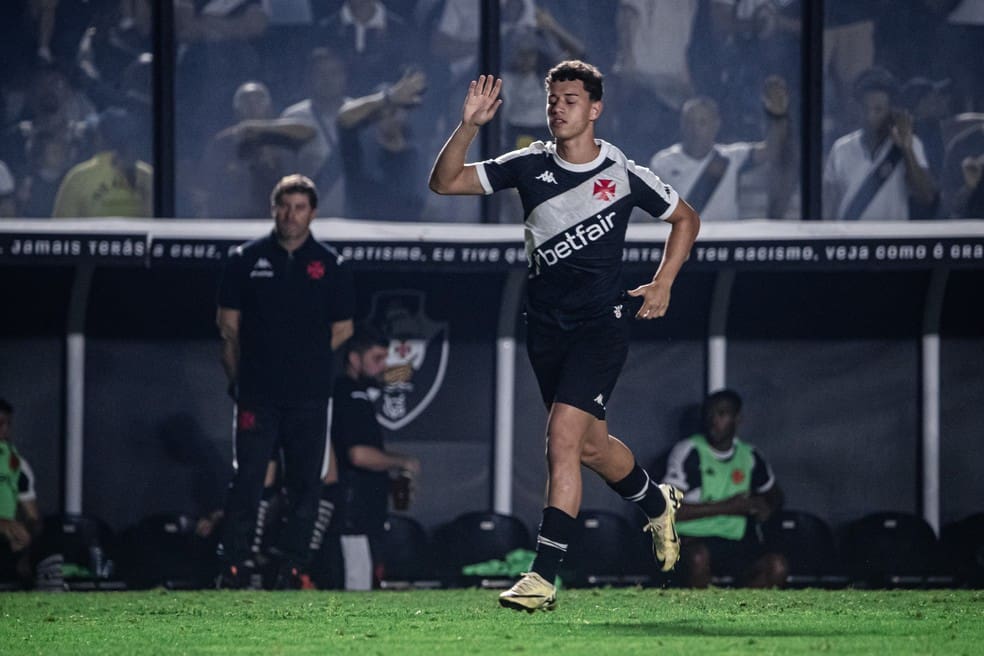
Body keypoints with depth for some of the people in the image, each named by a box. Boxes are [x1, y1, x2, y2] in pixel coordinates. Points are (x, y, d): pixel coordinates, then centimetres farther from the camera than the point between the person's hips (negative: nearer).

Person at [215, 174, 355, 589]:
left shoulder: (330, 266, 6)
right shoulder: (246, 260, 6)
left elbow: (342, 329, 11)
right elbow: (228, 324, 10)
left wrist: (304, 360, 6)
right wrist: (239, 377, 6)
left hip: (310, 398, 1)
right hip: (256, 395, -1)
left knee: (305, 484, 1)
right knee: (247, 480, -6)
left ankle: (293, 566, 7)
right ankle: (234, 566, -5)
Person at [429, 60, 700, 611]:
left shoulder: (624, 175, -6)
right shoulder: (531, 166, 0)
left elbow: (686, 218, 11)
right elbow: (445, 182, -4)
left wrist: (663, 284, 1)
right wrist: (469, 127, -18)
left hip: (603, 323, -4)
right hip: (547, 325, 4)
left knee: (563, 437, -18)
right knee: (591, 446, 16)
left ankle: (545, 576, -18)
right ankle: (658, 504, 47)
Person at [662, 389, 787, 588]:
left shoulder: (748, 456, 10)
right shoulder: (688, 452, -5)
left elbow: (775, 495, 27)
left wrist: (766, 508, 1)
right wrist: (725, 507, -15)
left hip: (735, 541, 5)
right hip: (694, 541, -5)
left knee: (777, 566, -22)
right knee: (698, 557, -39)